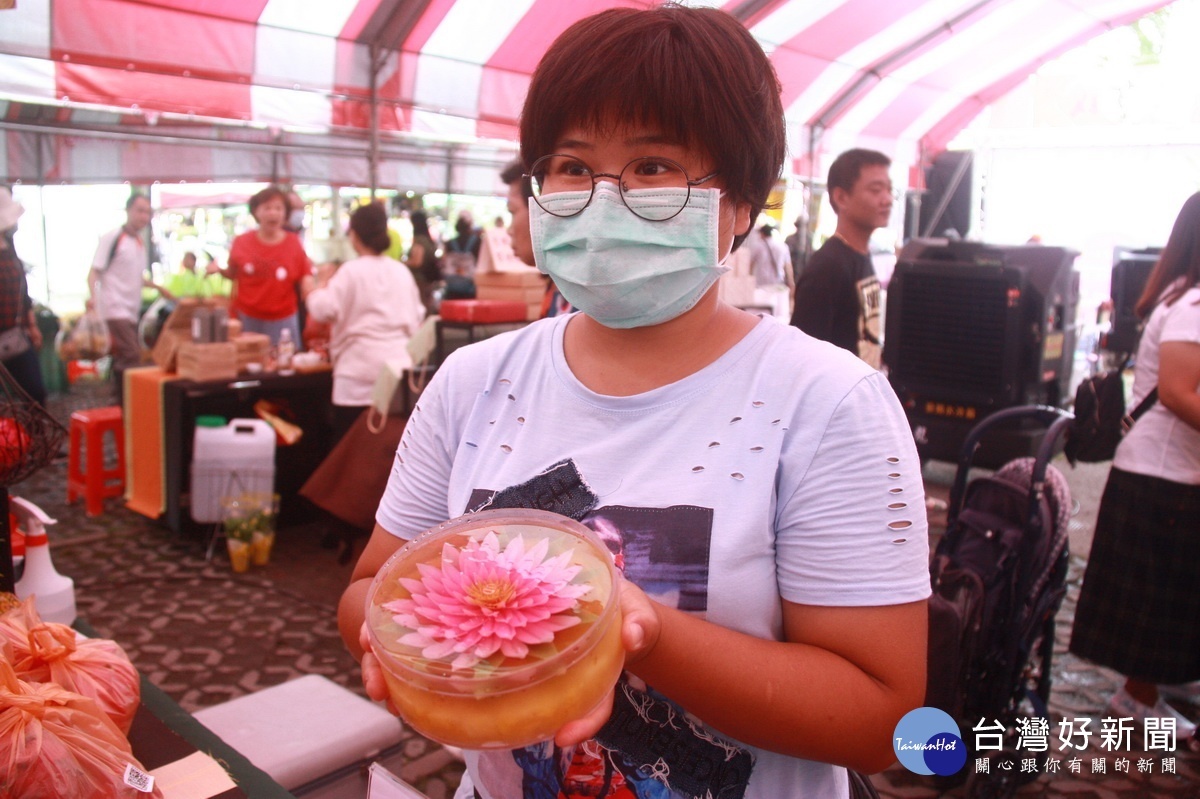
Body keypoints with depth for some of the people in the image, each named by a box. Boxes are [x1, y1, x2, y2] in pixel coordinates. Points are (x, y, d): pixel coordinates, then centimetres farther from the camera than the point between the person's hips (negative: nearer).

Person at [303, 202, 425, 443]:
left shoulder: (351, 271, -7)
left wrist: (321, 283, 4)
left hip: (360, 371, -6)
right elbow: (416, 316, 16)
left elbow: (324, 309, -12)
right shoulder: (402, 272, 11)